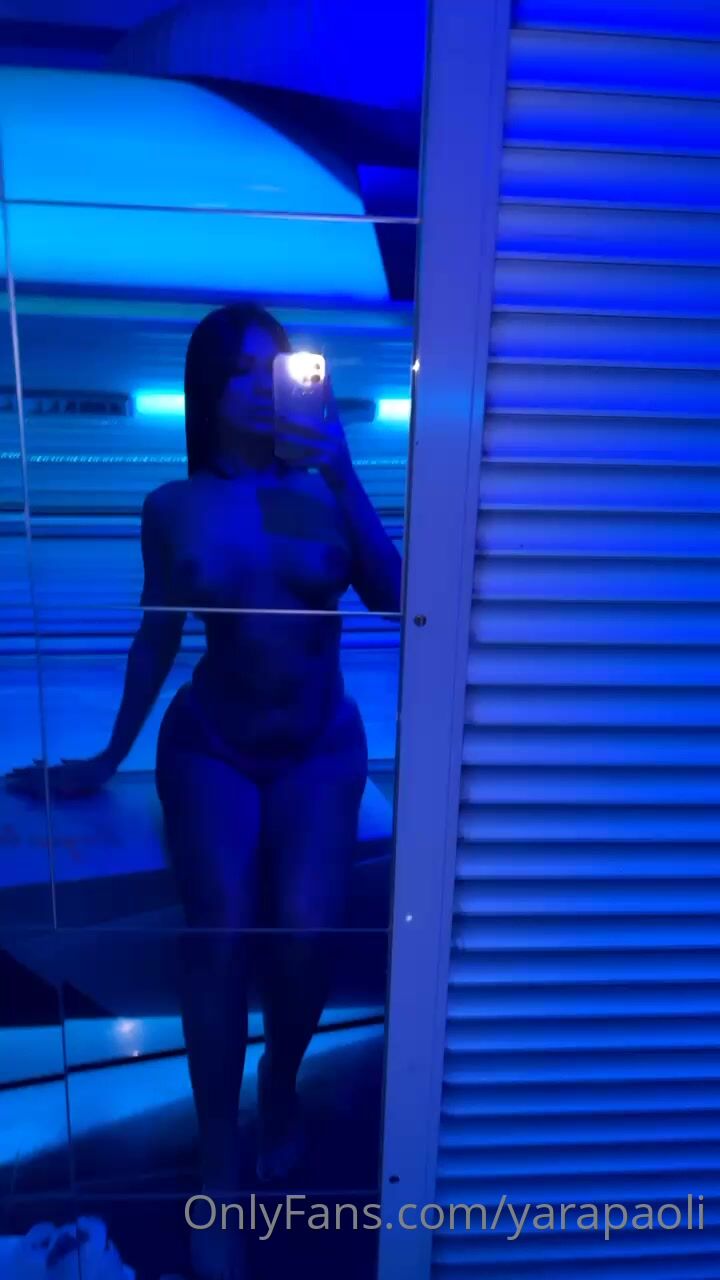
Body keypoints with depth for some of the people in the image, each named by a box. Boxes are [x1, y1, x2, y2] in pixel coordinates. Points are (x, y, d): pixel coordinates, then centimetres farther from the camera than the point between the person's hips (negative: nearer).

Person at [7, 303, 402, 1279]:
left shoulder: (320, 488, -4)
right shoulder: (175, 509, -2)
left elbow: (391, 596, -16)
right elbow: (157, 639, 6)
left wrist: (344, 477, -22)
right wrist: (110, 757, 12)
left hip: (321, 748, 0)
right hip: (210, 746, 0)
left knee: (307, 934, -12)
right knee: (220, 934, -13)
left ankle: (281, 1082, 25)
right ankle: (221, 1172, 12)